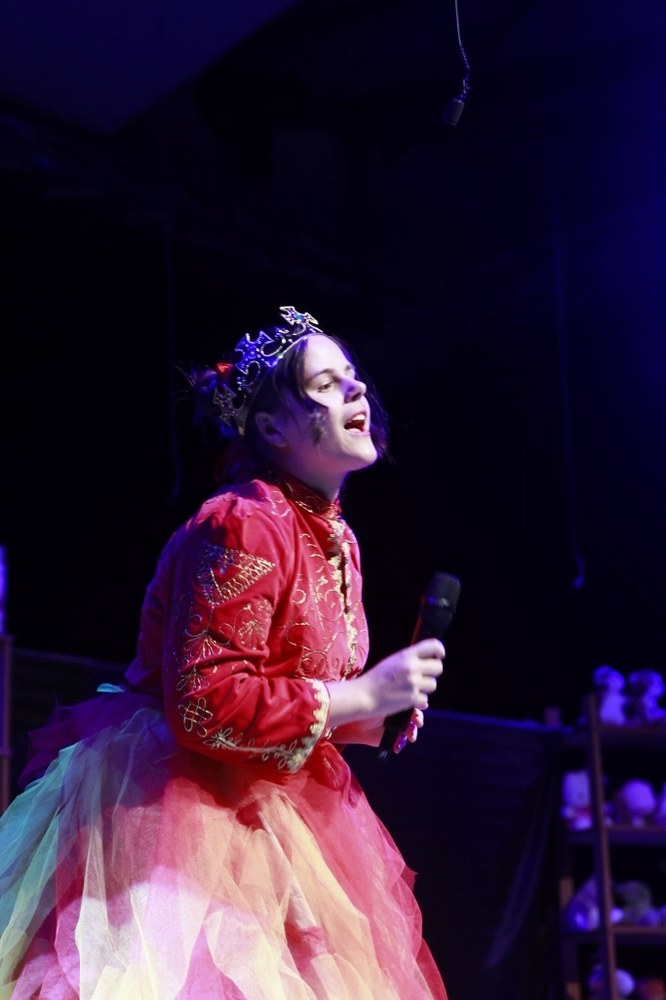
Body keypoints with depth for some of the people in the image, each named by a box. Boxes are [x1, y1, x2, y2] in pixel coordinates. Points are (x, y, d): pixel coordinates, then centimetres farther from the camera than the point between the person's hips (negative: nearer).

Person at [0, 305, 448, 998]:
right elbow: (204, 703, -26)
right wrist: (361, 696, -21)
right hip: (185, 807, -9)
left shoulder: (337, 541, 9)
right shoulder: (244, 526, -20)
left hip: (264, 808, 9)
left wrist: (375, 716, 3)